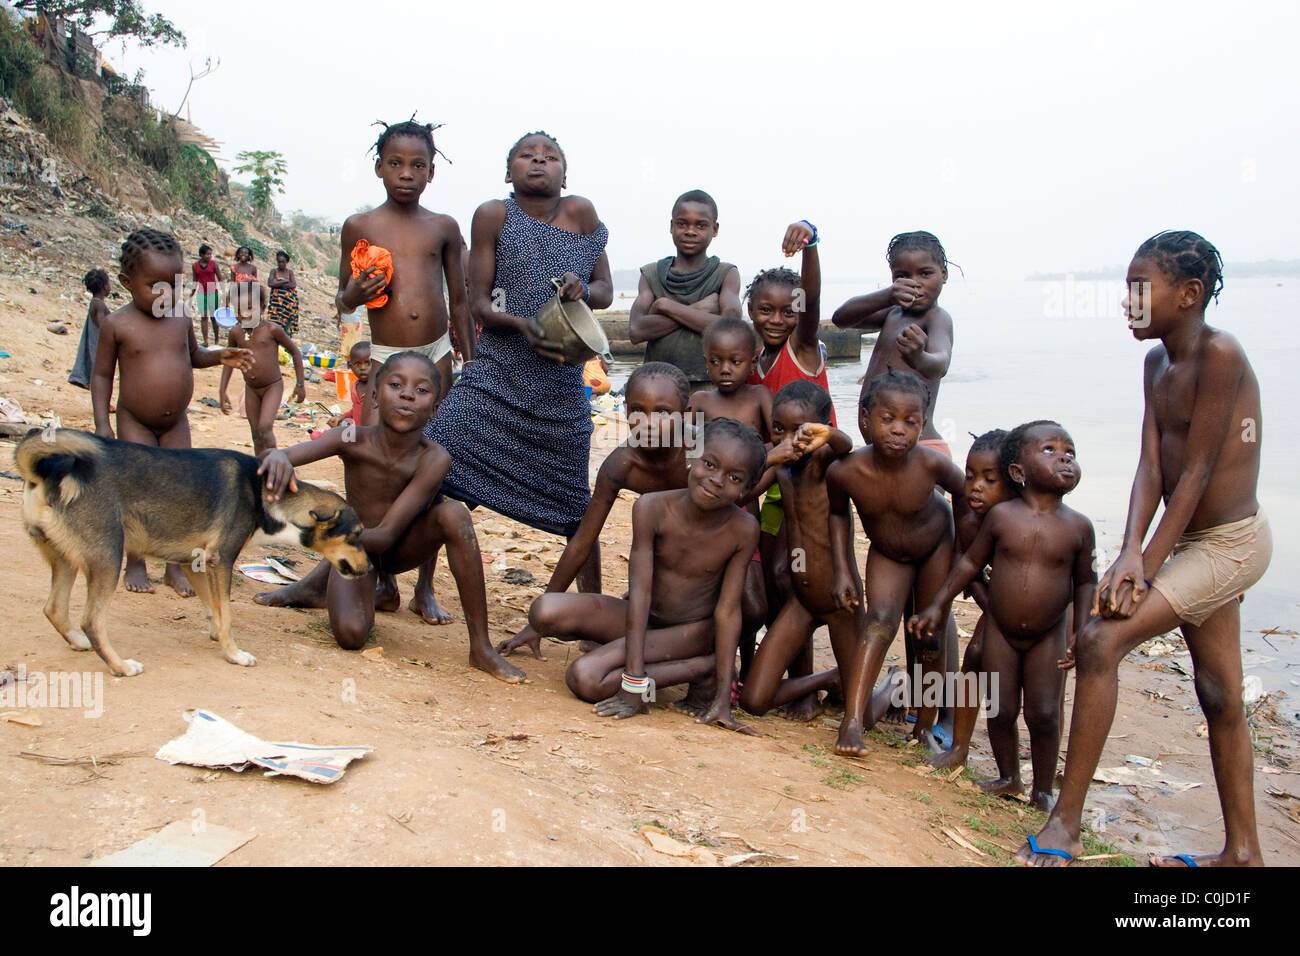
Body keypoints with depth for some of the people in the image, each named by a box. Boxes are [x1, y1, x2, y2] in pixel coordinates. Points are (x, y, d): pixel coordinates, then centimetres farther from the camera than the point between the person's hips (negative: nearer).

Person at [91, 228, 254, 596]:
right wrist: (102, 423, -10)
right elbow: (102, 374, -4)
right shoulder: (117, 324, -11)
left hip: (175, 423, 3)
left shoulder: (181, 320, 0)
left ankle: (175, 565, 15)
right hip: (134, 422, -3)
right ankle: (135, 563, 16)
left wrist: (220, 356, -2)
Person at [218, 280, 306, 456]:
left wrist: (300, 384, 0)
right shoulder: (236, 333, 0)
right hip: (251, 389, 5)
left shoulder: (271, 330, -13)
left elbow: (295, 352, -1)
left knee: (264, 428, -20)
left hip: (273, 387, -5)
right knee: (256, 435, 9)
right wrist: (222, 391, 9)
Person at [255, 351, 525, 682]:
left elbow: (385, 536, -30)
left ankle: (481, 648, -24)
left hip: (403, 548, 0)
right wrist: (278, 457, -57)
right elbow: (280, 455, -32)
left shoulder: (433, 459, -28)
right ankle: (314, 584, 13)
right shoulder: (353, 440, -23)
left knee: (453, 513, -32)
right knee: (351, 635, -27)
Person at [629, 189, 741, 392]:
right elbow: (636, 331, -4)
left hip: (709, 386, -1)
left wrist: (667, 305, -5)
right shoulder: (651, 274, 11)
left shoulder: (726, 274, 5)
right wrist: (699, 310, -8)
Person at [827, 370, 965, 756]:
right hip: (886, 555, 0)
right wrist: (842, 570, -11)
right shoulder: (844, 471, -30)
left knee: (931, 636, 5)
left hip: (937, 546, 0)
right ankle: (852, 722, -27)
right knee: (881, 618, -23)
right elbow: (838, 512, -6)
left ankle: (924, 728, 24)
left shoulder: (931, 464, -35)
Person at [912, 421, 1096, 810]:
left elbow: (1086, 581, 2)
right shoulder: (1001, 516, -10)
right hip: (999, 631, 0)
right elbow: (970, 562, 2)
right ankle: (1009, 779, 28)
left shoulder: (1078, 527, -9)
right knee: (1001, 711, 6)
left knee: (1044, 714, 1)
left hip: (1048, 636, 0)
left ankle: (1043, 789, 21)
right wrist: (937, 606, 1)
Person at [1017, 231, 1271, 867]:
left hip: (1230, 544, -9)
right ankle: (1242, 852, 32)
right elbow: (1150, 469, -4)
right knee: (1219, 697, 17)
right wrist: (1129, 555, -17)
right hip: (1196, 542, 9)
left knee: (1099, 642, -19)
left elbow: (1195, 473, -22)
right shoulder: (1157, 363, 4)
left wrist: (1148, 566, -20)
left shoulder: (1220, 354, -21)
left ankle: (1065, 823, -9)